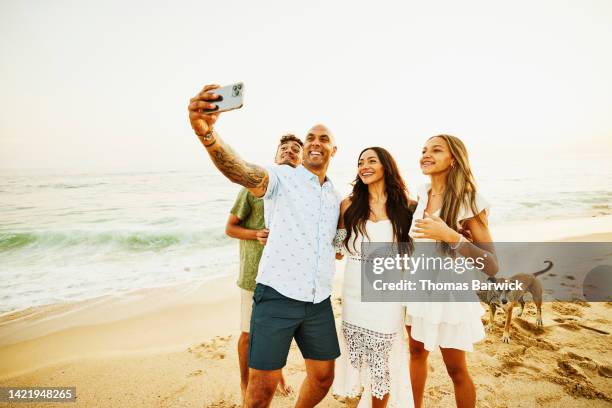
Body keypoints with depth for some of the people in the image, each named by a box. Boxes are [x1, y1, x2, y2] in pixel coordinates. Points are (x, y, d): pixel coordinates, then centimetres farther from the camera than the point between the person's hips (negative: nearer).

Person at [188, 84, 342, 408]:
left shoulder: (335, 196, 14)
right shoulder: (282, 178, -5)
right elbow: (241, 171, -28)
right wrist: (206, 132, -48)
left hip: (319, 303, 6)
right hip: (277, 296, -5)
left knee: (323, 377, 17)